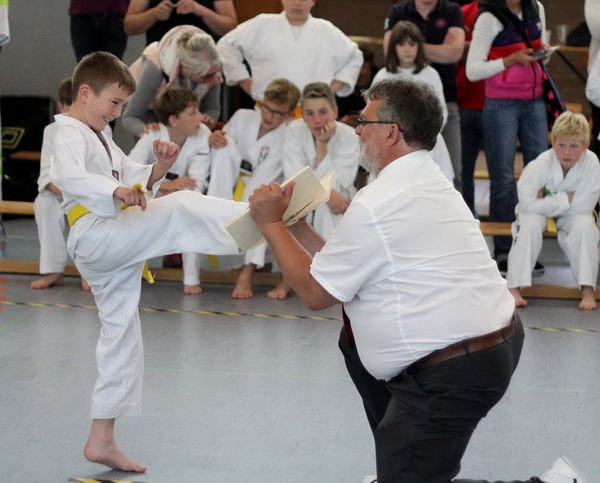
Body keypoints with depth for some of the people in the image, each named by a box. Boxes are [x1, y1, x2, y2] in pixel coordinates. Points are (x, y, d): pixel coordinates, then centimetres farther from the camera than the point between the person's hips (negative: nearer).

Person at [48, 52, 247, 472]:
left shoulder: (102, 140, 25)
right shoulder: (70, 134, -7)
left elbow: (134, 179, 24)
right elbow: (69, 177, -29)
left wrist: (159, 168, 2)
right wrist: (116, 191, -45)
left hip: (115, 253, 10)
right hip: (96, 236, -10)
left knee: (122, 335, 11)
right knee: (182, 209, -24)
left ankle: (102, 440, 17)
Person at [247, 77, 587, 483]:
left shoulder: (378, 205, -18)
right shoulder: (429, 182, 11)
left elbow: (316, 293, -7)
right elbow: (348, 267, 15)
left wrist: (271, 223, 2)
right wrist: (294, 225, 17)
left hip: (453, 375, -10)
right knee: (356, 336, 25)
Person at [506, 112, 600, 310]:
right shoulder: (541, 164, -29)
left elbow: (584, 206, -26)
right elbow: (527, 203, -32)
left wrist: (548, 202, -24)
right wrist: (565, 199, -31)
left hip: (572, 214, 1)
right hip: (539, 211, -1)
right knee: (530, 223, -31)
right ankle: (513, 288, -26)